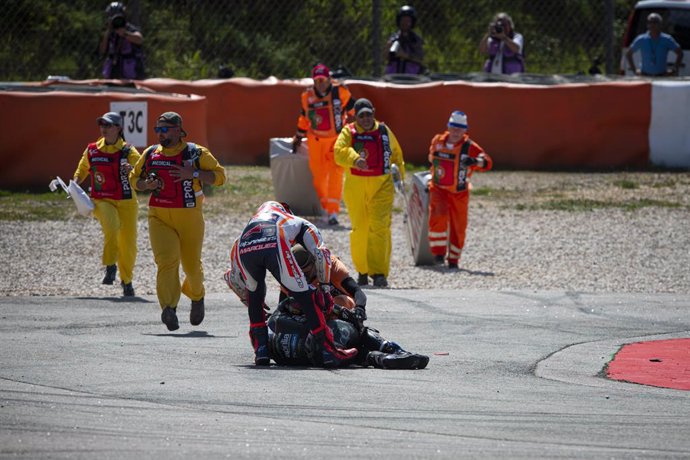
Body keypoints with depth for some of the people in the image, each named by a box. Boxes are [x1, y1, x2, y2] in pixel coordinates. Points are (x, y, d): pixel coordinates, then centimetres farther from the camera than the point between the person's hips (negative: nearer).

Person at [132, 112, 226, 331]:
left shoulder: (196, 153, -2)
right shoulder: (150, 154, 8)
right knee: (166, 261, -19)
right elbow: (135, 178, 20)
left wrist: (193, 174, -17)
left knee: (192, 265, 11)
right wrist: (146, 185, -4)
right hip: (159, 218, 1)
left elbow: (219, 176, -2)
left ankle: (197, 297, 42)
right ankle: (169, 309, -27)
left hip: (190, 218, -1)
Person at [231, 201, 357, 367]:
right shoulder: (303, 224, 38)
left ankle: (260, 350, 21)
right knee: (306, 298, 7)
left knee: (255, 297, 29)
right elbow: (321, 254, 20)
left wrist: (247, 298, 51)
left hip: (244, 248, 3)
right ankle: (327, 351, 3)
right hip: (275, 246, -3)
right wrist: (324, 285, 31)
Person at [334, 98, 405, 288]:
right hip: (355, 187, 0)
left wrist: (400, 174, 15)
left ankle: (379, 272, -15)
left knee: (380, 226, -13)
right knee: (359, 229, 5)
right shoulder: (348, 132, 1)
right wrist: (355, 159, -36)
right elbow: (340, 151, -18)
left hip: (381, 185, 0)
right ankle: (362, 270, 22)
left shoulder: (384, 131, 8)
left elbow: (396, 153, 23)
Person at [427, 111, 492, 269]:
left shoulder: (469, 146, -11)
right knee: (438, 216, -24)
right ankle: (439, 252, -16)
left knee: (458, 226, 5)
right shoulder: (438, 141, 0)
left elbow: (487, 162, -23)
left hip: (459, 193, -1)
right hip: (438, 189, 1)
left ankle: (453, 259, 21)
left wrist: (475, 161, -43)